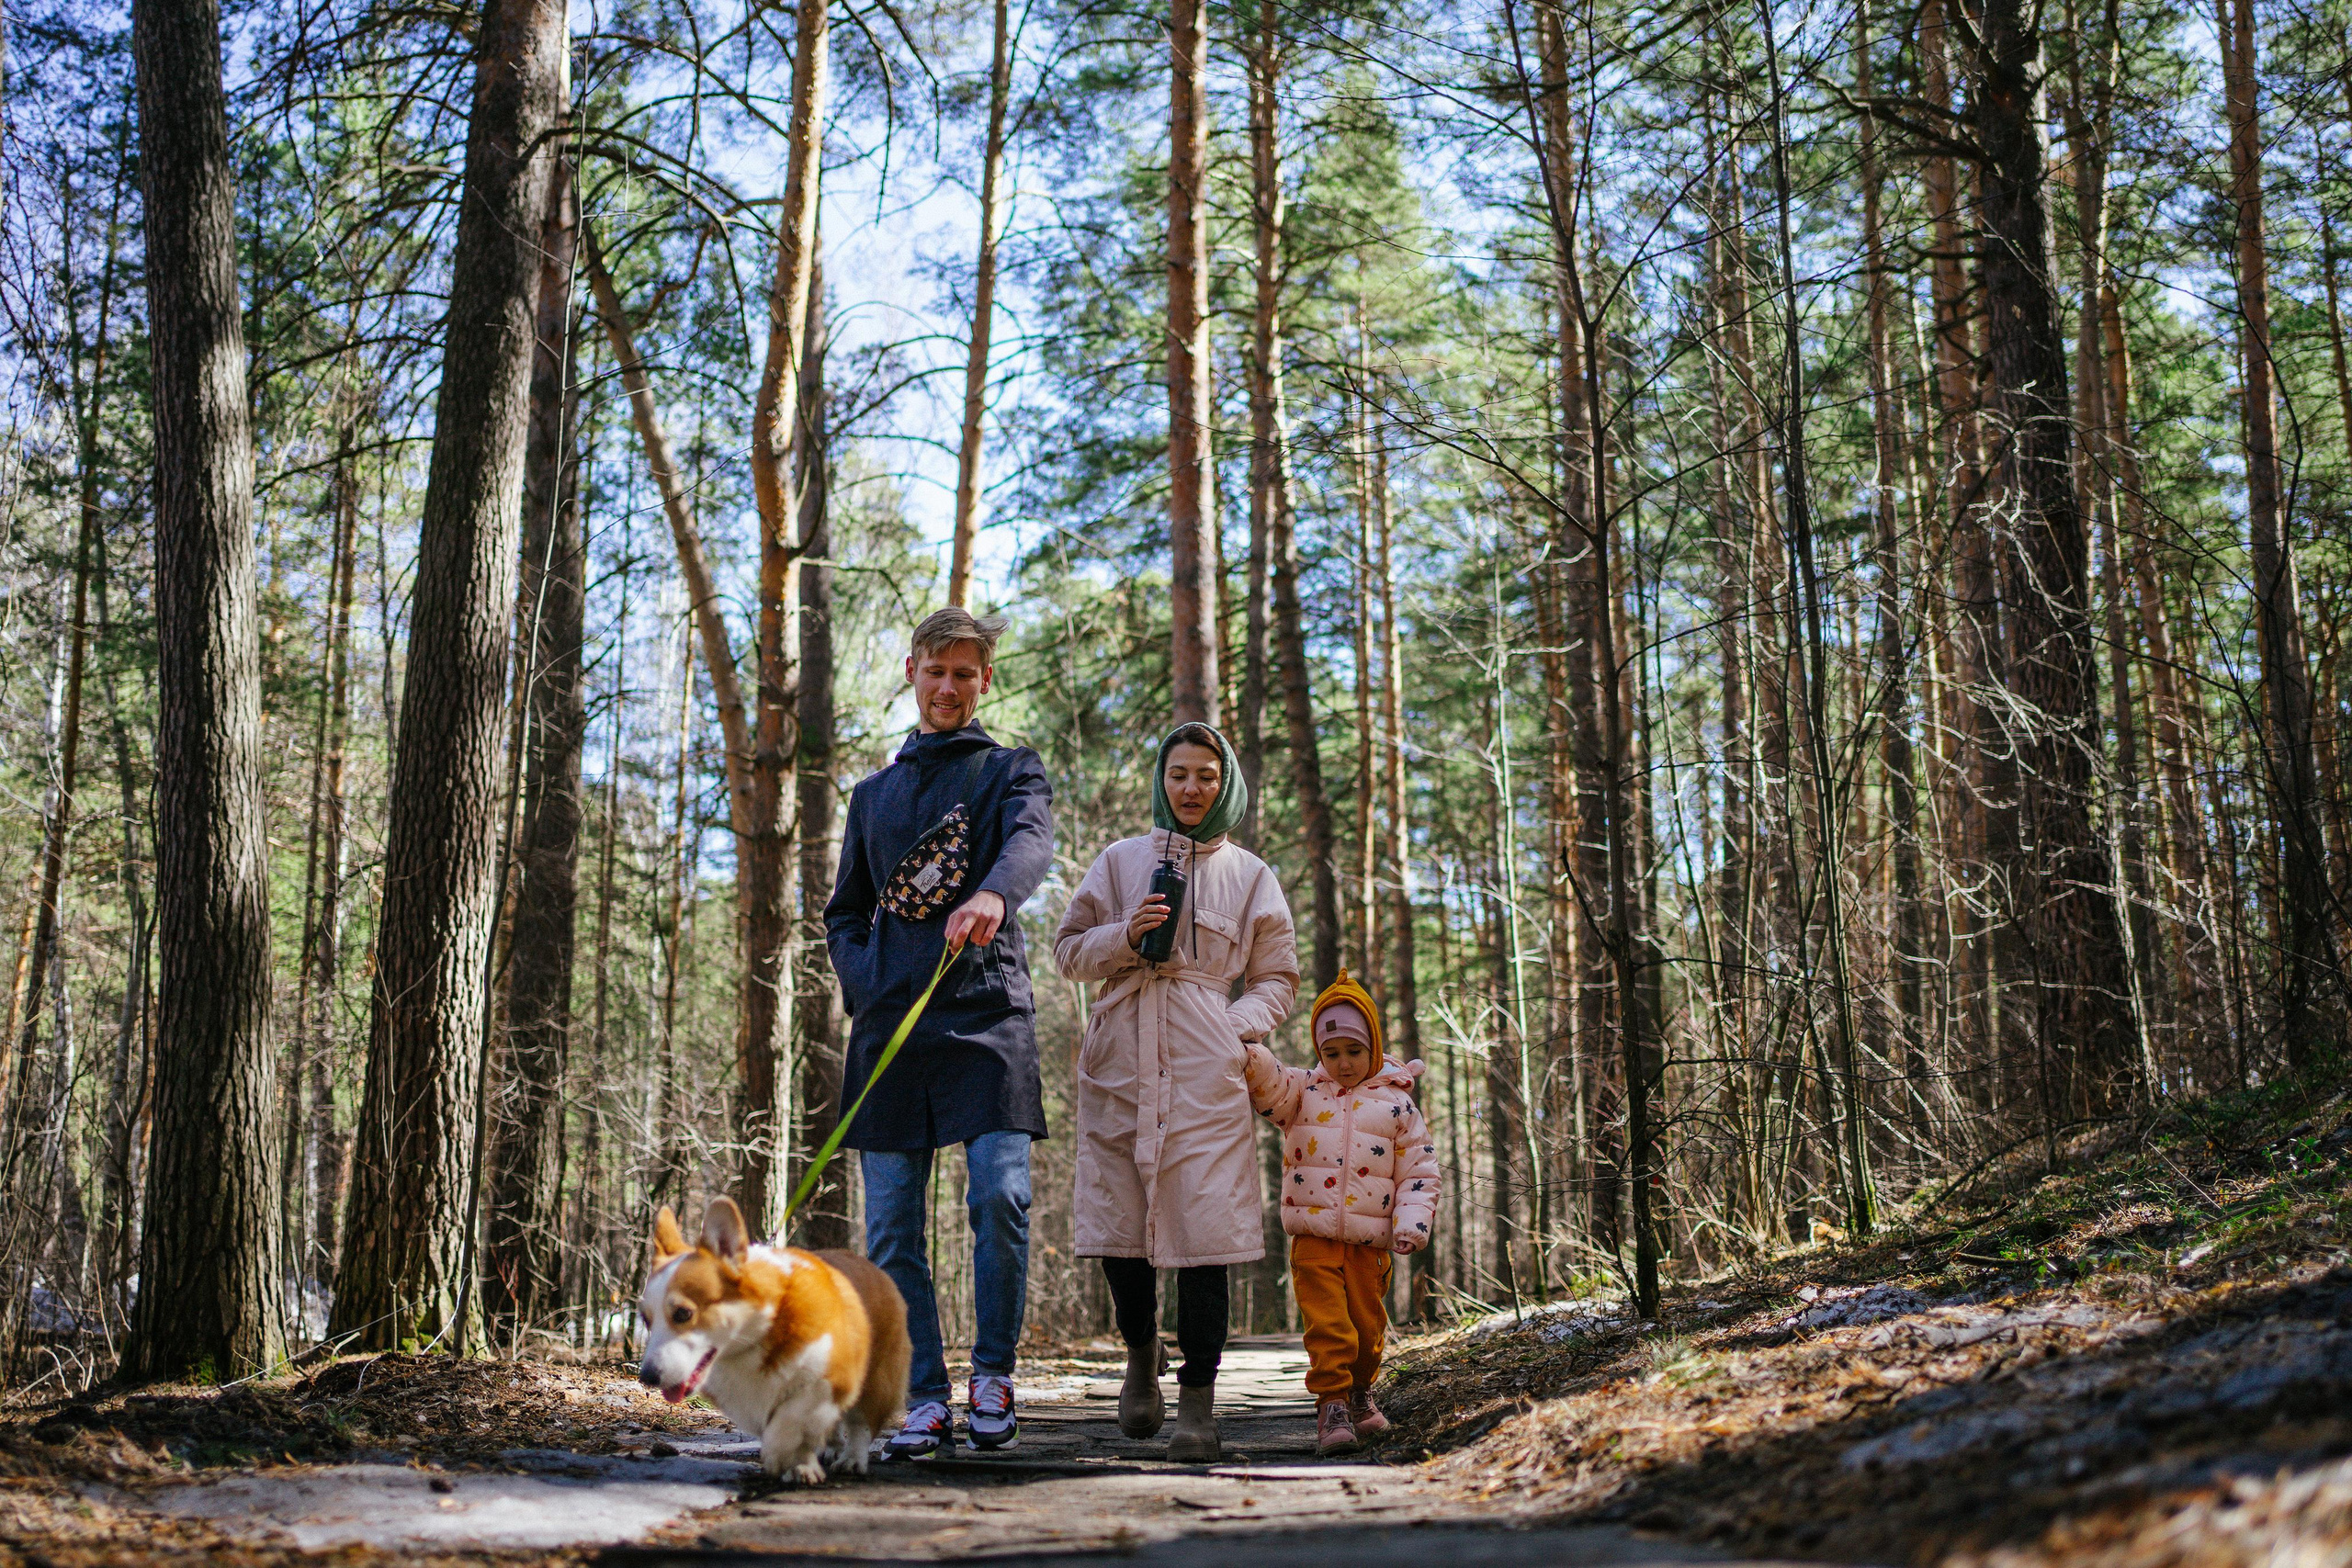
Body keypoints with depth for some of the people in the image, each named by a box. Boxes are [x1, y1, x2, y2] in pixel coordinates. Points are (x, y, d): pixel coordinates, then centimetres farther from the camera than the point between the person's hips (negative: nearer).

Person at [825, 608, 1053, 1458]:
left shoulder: (1010, 771, 11)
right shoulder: (873, 794, 23)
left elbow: (1031, 842, -12)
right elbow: (844, 912, 27)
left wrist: (992, 895, -35)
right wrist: (863, 981, 5)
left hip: (988, 1012, -3)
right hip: (889, 1023, 4)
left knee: (1000, 1195, -17)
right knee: (892, 1225, 0)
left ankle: (993, 1373, 1)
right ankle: (925, 1398, 8)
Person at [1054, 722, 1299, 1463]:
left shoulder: (1249, 875, 13)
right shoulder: (1119, 861, 14)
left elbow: (1277, 978, 14)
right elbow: (1069, 950, 14)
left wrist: (1238, 1028, -4)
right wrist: (1124, 937, -5)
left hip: (1205, 1071, -1)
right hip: (1119, 1067, 1)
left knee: (1203, 1227, -9)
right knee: (1116, 1227, -1)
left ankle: (1198, 1398, -1)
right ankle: (1142, 1353, 27)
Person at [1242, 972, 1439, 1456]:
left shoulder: (1397, 1103, 5)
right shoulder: (1303, 1090, 8)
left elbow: (1420, 1172, 6)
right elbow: (1266, 1080, -11)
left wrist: (1412, 1223, -8)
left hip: (1369, 1240, 1)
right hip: (1313, 1236, -1)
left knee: (1366, 1324, 10)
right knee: (1327, 1323, -11)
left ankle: (1358, 1392, 33)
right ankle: (1331, 1403, -7)